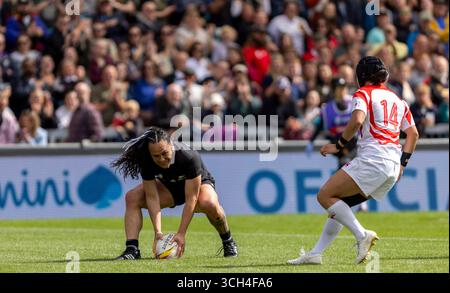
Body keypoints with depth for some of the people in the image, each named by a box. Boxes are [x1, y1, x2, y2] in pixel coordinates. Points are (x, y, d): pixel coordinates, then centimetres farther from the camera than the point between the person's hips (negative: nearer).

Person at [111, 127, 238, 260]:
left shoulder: (190, 157, -39)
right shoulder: (146, 162, -29)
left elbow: (190, 199, -37)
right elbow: (152, 197, -25)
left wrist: (181, 234, -40)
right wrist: (158, 232, -35)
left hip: (199, 184, -4)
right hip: (169, 186, 4)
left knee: (209, 203, -39)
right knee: (132, 197, -19)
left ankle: (228, 241, -12)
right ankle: (132, 249, -23)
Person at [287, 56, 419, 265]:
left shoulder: (364, 93, 2)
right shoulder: (397, 100, 24)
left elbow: (357, 121, -17)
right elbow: (413, 133, 23)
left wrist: (338, 145, -7)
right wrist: (401, 163, 21)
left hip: (372, 158, -8)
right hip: (392, 168, 8)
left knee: (325, 196, -7)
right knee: (339, 204, 15)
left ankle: (362, 235, -20)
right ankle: (316, 254, 9)